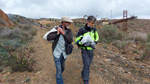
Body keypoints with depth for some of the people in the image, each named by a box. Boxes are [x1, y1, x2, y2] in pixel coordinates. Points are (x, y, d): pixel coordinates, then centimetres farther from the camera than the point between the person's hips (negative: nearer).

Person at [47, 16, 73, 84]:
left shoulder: (69, 30, -5)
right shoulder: (56, 29, -13)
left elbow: (70, 40, -19)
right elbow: (48, 38, -19)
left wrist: (63, 33, -27)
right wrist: (57, 33, -29)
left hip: (64, 52, 5)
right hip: (57, 52, -4)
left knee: (62, 68, 23)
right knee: (59, 69, -2)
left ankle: (57, 76, 53)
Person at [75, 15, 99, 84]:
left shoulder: (94, 29, -1)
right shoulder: (82, 30, -15)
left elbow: (97, 37, 14)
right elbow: (77, 41, -11)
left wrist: (94, 43, -5)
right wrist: (84, 43, -26)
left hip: (91, 50, 5)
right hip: (84, 50, -5)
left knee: (88, 64, 16)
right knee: (86, 64, -8)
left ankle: (83, 74, 42)